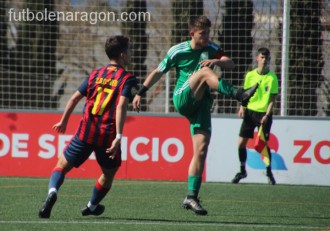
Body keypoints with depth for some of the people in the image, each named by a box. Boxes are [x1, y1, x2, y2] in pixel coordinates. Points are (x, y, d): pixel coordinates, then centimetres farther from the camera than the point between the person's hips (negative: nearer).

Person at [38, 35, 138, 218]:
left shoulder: (96, 74, 13)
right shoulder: (128, 79, -1)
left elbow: (75, 97, 12)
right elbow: (121, 105, -16)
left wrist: (63, 121, 25)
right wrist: (118, 136, -21)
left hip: (86, 131, 2)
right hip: (108, 135, -2)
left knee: (62, 165, 7)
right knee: (108, 174, 23)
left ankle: (52, 191, -22)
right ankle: (92, 206, 38)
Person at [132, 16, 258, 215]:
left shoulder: (212, 49, 8)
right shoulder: (178, 51, 2)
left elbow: (231, 64, -8)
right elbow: (158, 73, 10)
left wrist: (216, 61, -29)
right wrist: (141, 93, 7)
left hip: (201, 104, 4)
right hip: (182, 99, -3)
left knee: (201, 149, -8)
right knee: (205, 72, -28)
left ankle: (192, 197, -4)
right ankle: (239, 95, -51)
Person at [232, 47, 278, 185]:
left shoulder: (272, 78, -6)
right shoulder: (250, 75, 2)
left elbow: (272, 99, -5)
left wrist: (267, 114, -15)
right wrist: (242, 107, -5)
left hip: (264, 113, -3)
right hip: (250, 111, 3)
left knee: (264, 144, -6)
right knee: (241, 142, -1)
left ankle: (269, 172, 11)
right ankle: (242, 171, 17)